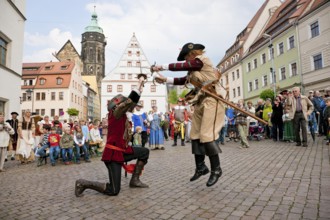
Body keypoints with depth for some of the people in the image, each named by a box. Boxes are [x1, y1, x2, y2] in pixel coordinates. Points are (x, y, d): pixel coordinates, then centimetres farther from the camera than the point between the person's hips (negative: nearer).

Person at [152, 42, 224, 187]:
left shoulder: (201, 60, -6)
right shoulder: (195, 69, 18)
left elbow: (181, 66, -11)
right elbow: (184, 80, 20)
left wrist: (162, 67, -3)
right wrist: (165, 80, 17)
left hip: (211, 100, -9)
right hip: (201, 102, 9)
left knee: (206, 135, -13)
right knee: (195, 135, 7)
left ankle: (216, 169, 1)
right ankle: (201, 167, 16)